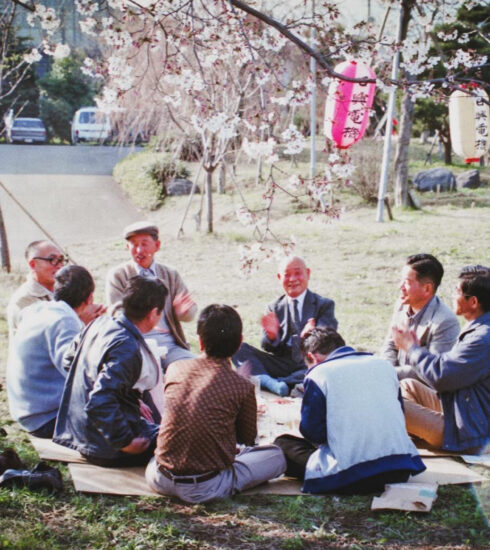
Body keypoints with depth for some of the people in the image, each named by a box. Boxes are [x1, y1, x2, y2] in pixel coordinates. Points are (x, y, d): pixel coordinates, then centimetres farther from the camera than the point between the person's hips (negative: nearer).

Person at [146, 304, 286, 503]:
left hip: (160, 480, 3)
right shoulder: (242, 387, -12)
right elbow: (248, 438, 4)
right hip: (204, 489, -3)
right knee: (276, 456, 13)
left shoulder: (175, 369, -3)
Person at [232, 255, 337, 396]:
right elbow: (269, 348, 6)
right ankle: (268, 381, -42)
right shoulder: (274, 309, 13)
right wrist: (271, 336, -19)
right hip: (281, 363, 2)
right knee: (239, 349, -16)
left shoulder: (325, 305, 9)